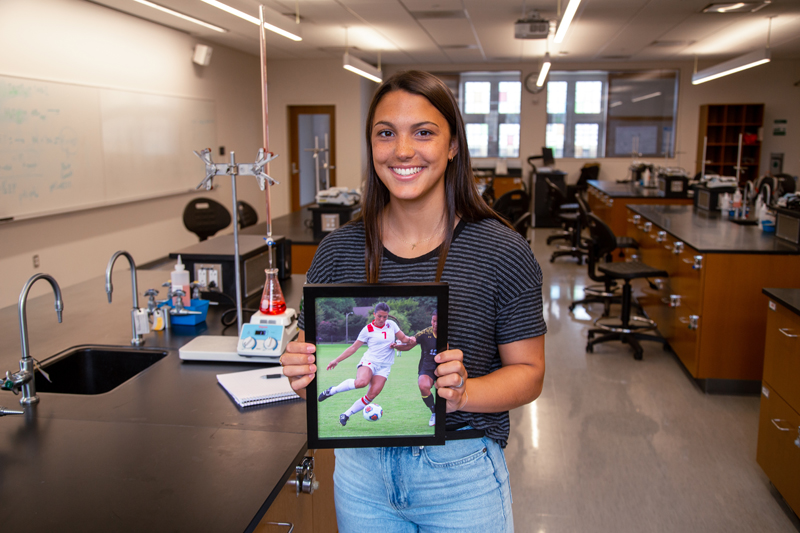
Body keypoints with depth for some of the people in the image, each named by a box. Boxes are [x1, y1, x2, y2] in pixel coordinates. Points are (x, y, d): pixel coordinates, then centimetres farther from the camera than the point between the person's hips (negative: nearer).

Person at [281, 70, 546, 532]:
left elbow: (529, 372, -6)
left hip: (461, 474, -2)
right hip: (361, 468, 3)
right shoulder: (338, 251, -4)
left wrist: (464, 393, -24)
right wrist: (303, 375, -18)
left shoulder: (503, 252, -12)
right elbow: (314, 361, 4)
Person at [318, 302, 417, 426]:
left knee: (372, 394, -15)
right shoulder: (368, 329, 0)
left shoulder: (391, 325, 9)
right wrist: (337, 360, 1)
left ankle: (346, 415, 1)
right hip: (369, 361, -3)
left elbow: (403, 338, 17)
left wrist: (409, 339, -8)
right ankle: (332, 390, -13)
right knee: (361, 382, -35)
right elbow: (354, 347, 4)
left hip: (384, 366, 3)